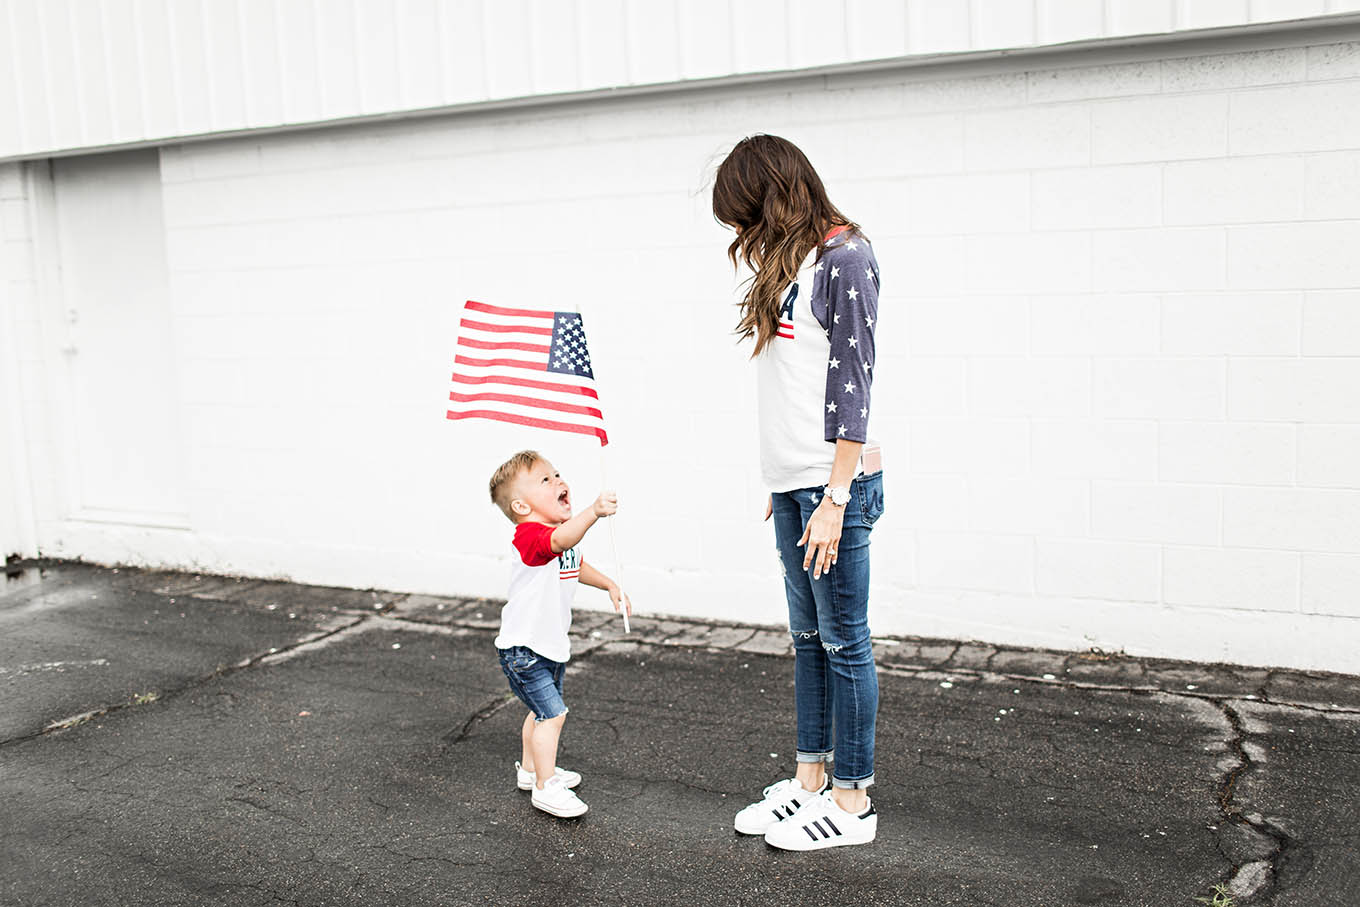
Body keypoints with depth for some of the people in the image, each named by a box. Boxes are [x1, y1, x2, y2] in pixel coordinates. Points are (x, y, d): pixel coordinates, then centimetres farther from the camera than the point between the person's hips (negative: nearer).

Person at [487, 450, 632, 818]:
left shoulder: (562, 533, 6)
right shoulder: (530, 535, -26)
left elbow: (576, 564, 27)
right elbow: (561, 540, -51)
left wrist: (610, 585, 20)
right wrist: (593, 512, -65)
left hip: (551, 645, 10)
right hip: (523, 649, -10)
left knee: (543, 711, 24)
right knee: (552, 714, -10)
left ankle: (530, 769, 42)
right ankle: (545, 788, 3)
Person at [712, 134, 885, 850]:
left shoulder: (844, 257, -9)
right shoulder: (789, 262, 17)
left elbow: (850, 386, -14)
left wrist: (834, 499, -17)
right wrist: (783, 485, 14)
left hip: (836, 482, -9)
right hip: (793, 481, 9)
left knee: (843, 641, 0)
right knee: (808, 638, 14)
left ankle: (851, 801, 11)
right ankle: (810, 781, 25)